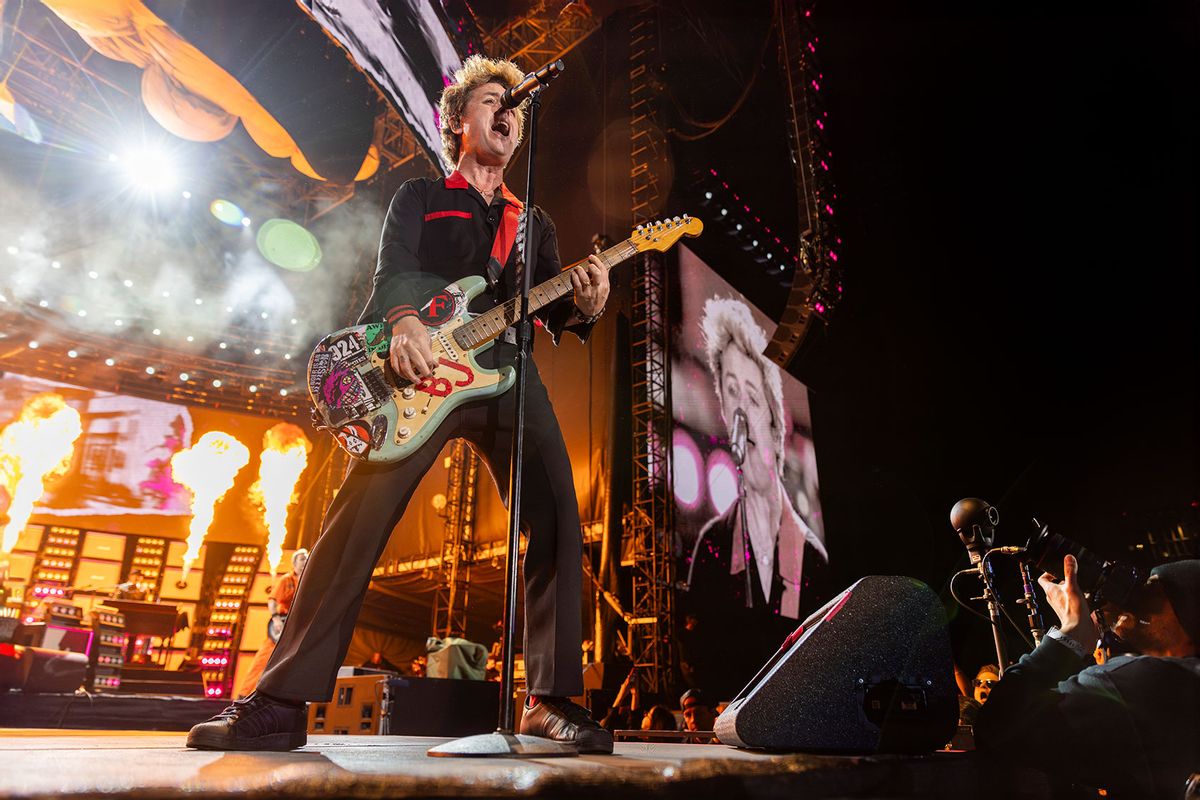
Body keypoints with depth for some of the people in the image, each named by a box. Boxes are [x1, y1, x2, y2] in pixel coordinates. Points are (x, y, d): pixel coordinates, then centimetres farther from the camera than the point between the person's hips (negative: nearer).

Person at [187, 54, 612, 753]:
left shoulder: (534, 222, 27)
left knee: (556, 520, -11)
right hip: (422, 370, -2)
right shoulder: (420, 198, 19)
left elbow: (554, 312, 17)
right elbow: (393, 271, 0)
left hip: (507, 371, 3)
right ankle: (283, 704, -7)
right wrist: (405, 320, -24)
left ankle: (553, 698, 0)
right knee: (358, 520, -14)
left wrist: (584, 305, -8)